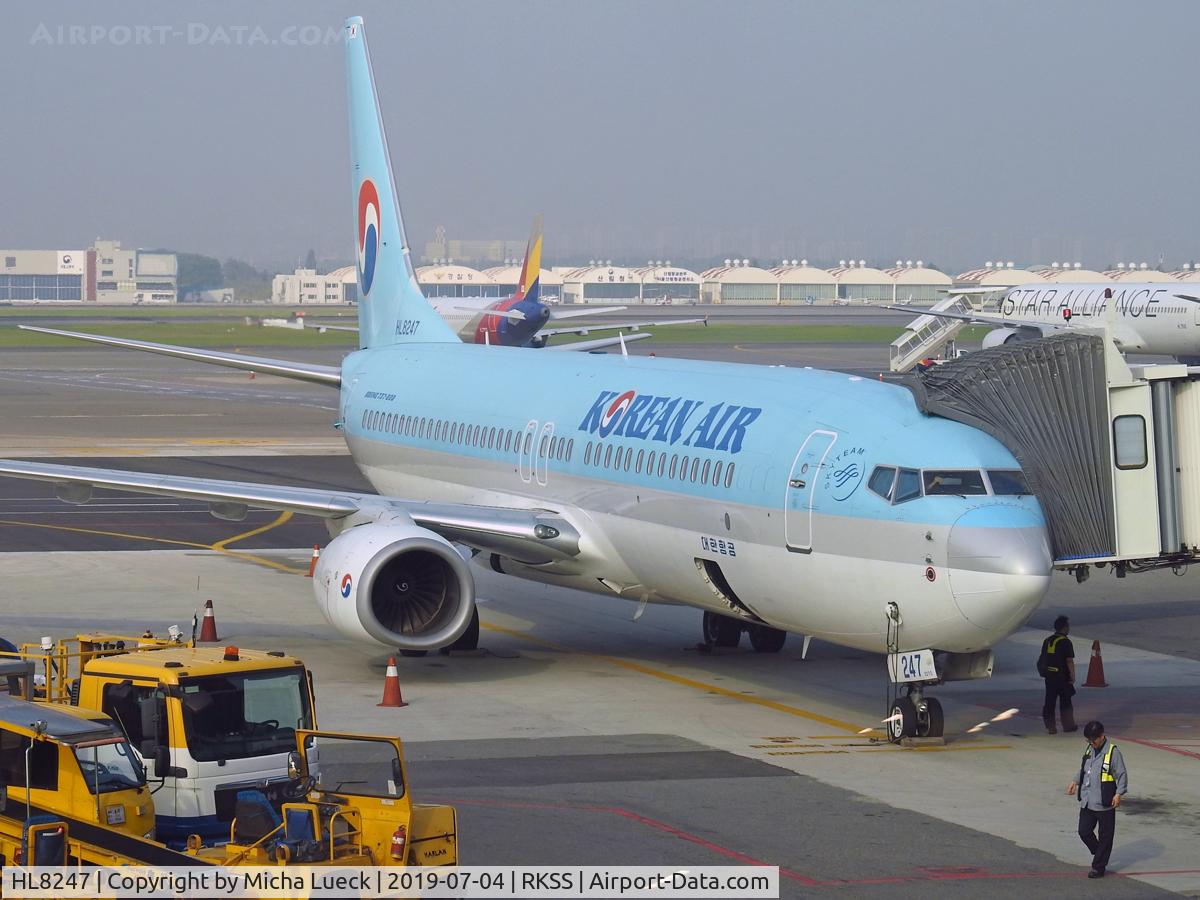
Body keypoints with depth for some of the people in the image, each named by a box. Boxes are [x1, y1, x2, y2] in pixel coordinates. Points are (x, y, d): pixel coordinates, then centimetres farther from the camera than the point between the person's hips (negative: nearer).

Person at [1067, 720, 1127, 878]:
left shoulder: (1113, 752, -12)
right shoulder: (1089, 750, 9)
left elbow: (1122, 775, -11)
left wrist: (1118, 794, -19)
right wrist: (1075, 782, 16)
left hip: (1104, 804, -7)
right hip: (1087, 801, 7)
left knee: (1105, 836, 3)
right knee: (1084, 831, 8)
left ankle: (1099, 866, 13)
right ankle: (1100, 854, 31)